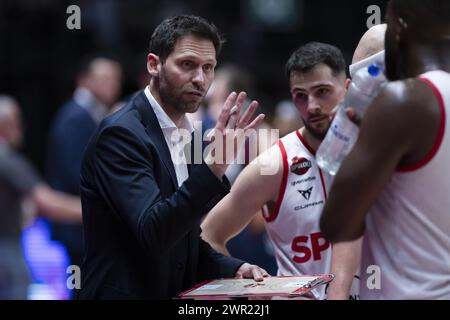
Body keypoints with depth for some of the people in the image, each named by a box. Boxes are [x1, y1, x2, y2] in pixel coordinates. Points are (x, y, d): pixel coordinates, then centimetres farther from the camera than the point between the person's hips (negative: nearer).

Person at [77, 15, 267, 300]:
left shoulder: (186, 138, 12)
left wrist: (234, 269, 1)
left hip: (180, 295, 7)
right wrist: (214, 166, -30)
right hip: (127, 292, -7)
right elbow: (153, 233, -23)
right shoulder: (121, 133, -12)